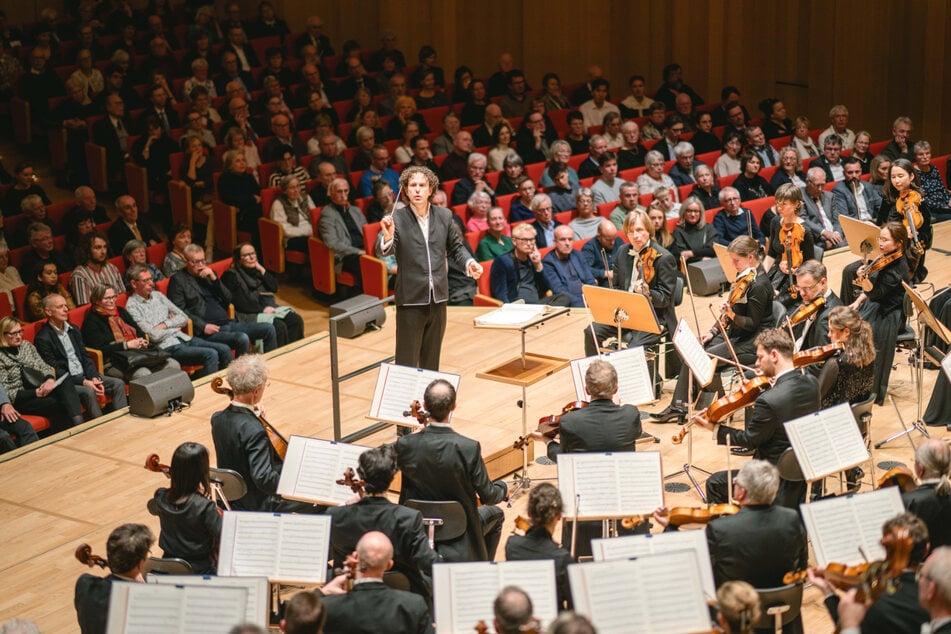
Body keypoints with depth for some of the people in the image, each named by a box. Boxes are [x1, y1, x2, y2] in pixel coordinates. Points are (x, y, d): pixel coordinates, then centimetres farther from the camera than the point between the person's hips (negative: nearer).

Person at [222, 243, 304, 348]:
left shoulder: (257, 270, 18)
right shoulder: (231, 275, -3)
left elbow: (274, 288, 10)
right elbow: (240, 302, -13)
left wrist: (262, 270, 1)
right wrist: (262, 309, -16)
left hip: (268, 308, 7)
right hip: (250, 314, -7)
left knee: (296, 320, -16)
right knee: (279, 326, -30)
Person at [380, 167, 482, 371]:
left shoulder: (445, 216, 3)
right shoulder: (397, 218, -10)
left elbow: (455, 247, 14)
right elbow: (386, 251, -21)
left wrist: (469, 262, -6)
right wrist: (387, 237, -43)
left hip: (438, 298, 4)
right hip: (410, 300, -4)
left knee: (431, 358, 16)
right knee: (407, 360, 1)